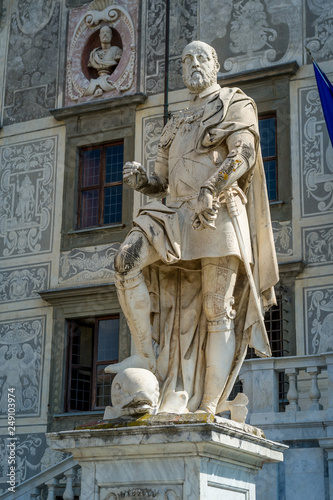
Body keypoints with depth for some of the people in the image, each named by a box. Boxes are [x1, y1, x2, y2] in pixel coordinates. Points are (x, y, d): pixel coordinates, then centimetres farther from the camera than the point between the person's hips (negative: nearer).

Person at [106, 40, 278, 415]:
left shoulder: (235, 103, 11)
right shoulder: (175, 125, 28)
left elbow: (243, 153, -8)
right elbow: (162, 184, 25)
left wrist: (210, 189, -26)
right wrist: (139, 180, -1)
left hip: (219, 214, -5)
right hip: (179, 216, 6)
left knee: (217, 311, -10)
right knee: (127, 261, -21)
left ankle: (209, 410, -12)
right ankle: (145, 355, -18)